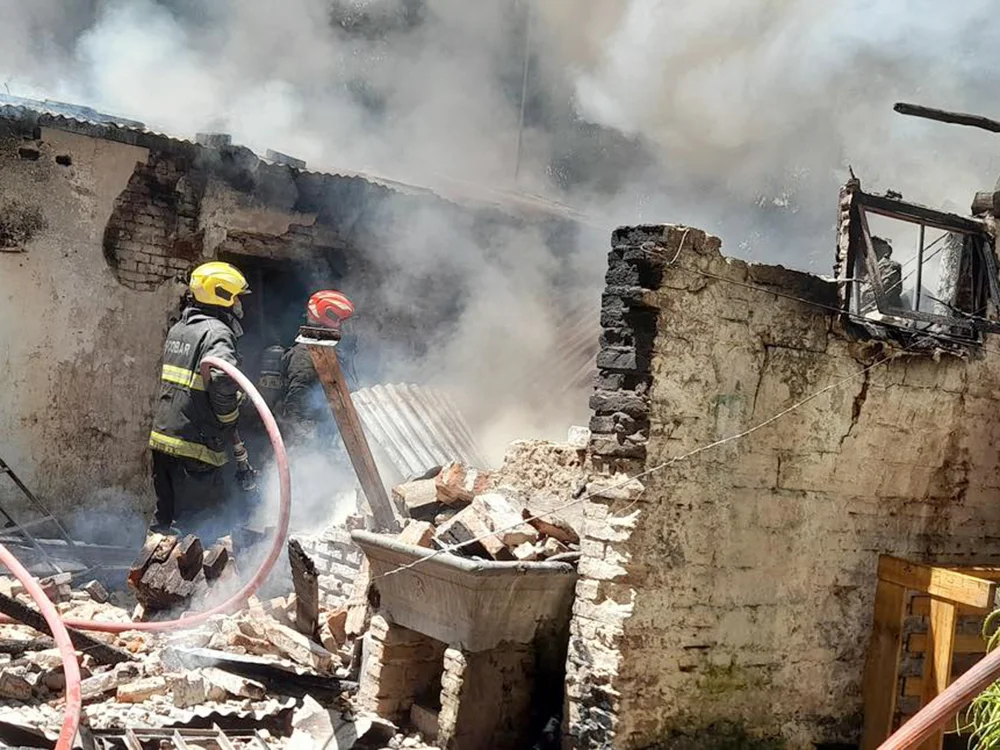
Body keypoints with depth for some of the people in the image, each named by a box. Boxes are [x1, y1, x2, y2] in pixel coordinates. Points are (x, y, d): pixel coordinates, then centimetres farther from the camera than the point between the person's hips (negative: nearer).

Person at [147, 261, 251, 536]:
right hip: (195, 447, -8)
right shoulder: (216, 332, -13)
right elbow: (222, 379, -31)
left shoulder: (178, 329, 14)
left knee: (165, 518, 19)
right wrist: (229, 416, -14)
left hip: (163, 438, 8)